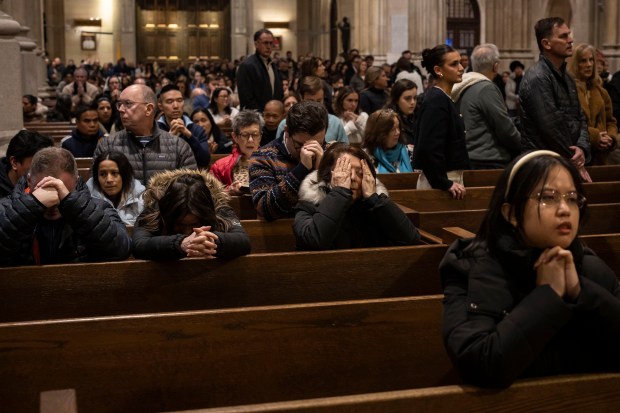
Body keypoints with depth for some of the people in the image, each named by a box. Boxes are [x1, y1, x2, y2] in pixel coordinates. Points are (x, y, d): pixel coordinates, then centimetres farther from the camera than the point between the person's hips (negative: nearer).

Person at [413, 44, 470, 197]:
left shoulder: (441, 98, 12)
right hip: (439, 182, -9)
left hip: (448, 178, 9)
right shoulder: (436, 100, -16)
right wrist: (445, 184, -19)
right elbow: (429, 148, -24)